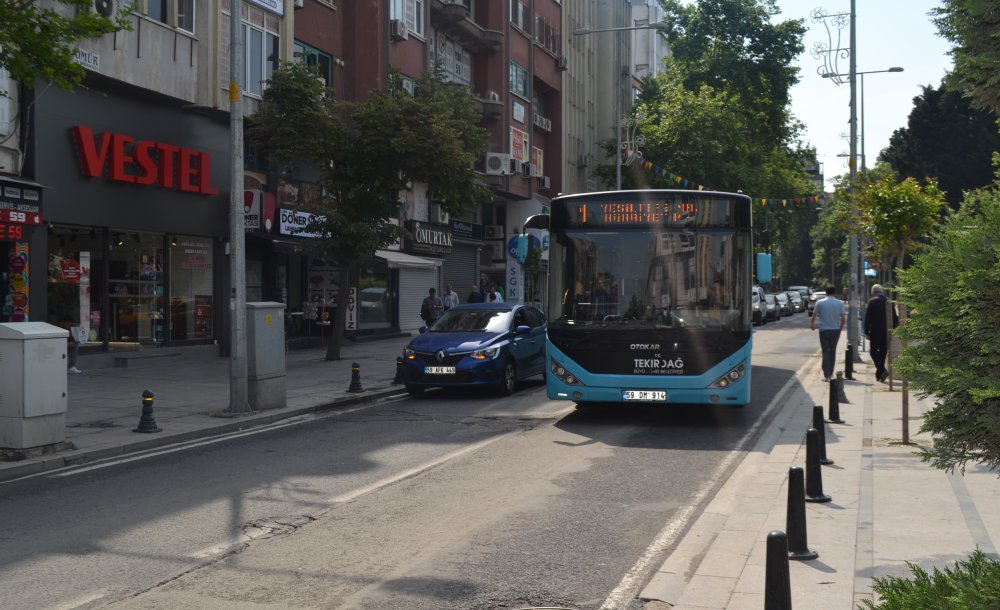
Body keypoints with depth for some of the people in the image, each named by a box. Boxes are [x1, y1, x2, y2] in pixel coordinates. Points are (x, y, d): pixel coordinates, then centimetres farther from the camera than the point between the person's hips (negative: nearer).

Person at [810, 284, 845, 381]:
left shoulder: (820, 303, -5)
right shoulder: (840, 303, -2)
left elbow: (814, 314, 6)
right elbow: (843, 318, -4)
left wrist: (812, 324, 25)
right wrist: (840, 327, 13)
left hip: (824, 330, -2)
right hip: (835, 330, 2)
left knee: (825, 352, -1)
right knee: (832, 351, 16)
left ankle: (827, 375, -10)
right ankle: (830, 373, 24)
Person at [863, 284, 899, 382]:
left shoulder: (872, 302, -7)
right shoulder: (889, 302, 7)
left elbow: (867, 318, -9)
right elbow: (895, 318, 10)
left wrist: (866, 332, -6)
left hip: (875, 331, -5)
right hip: (886, 331, 5)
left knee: (874, 351, 1)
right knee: (883, 351, 12)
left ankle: (882, 370, -18)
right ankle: (879, 374, 15)